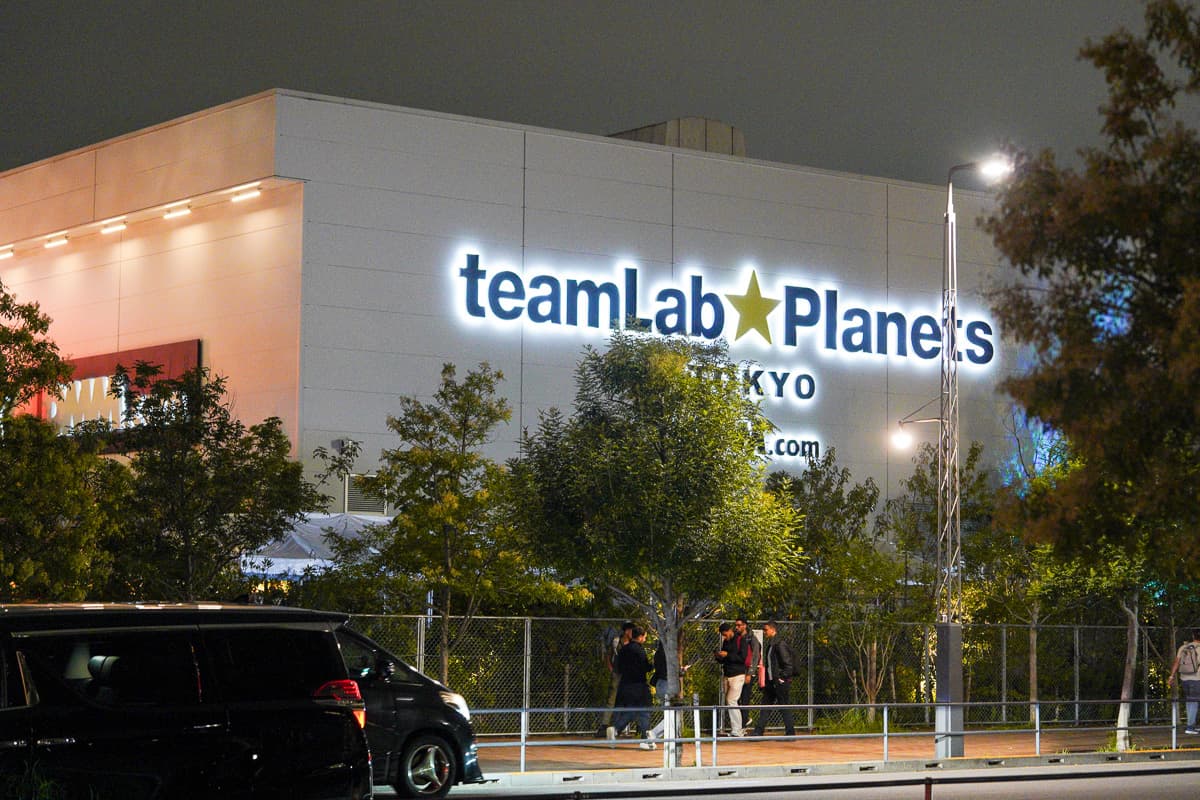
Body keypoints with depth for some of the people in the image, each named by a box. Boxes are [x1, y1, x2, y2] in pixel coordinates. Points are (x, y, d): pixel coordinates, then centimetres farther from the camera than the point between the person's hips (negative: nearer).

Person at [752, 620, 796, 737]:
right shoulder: (770, 645, 15)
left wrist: (782, 678, -16)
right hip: (771, 682, 10)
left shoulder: (780, 645, -14)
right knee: (765, 706, 8)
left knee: (785, 707, -3)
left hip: (781, 682, -10)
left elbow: (788, 664, -17)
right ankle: (758, 732, 9)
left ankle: (790, 733, 3)